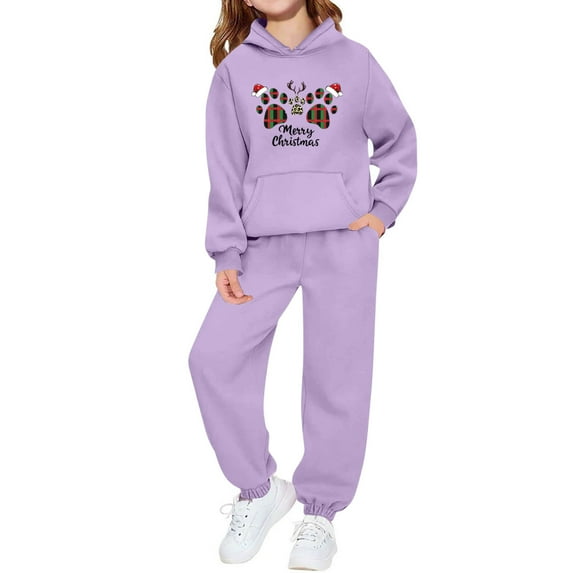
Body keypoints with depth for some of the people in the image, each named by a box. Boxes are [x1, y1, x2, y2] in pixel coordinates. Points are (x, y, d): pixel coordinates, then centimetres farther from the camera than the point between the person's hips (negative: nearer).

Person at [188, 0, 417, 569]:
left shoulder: (354, 60, 5)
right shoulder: (236, 69, 7)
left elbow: (399, 141, 14)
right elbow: (226, 169, 4)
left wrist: (383, 211, 3)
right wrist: (226, 255, -2)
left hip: (344, 243, -1)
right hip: (266, 244, 2)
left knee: (337, 376, 0)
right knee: (214, 357, -10)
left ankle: (320, 509, 18)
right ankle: (259, 488, 10)